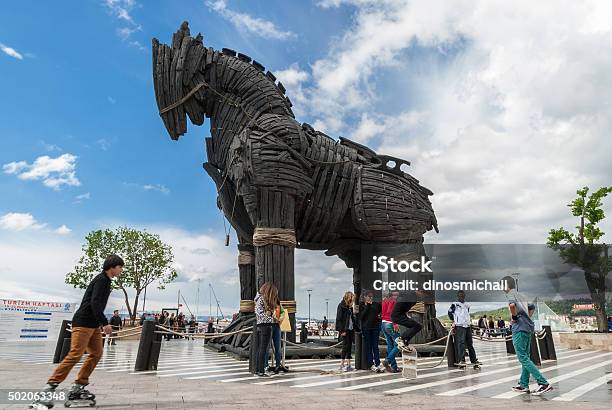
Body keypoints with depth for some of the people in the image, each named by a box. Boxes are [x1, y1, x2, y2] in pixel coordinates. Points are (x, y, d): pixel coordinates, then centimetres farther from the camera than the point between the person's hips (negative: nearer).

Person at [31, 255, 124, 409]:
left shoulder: (105, 280, 17)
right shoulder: (101, 279, -12)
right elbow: (94, 303, -21)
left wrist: (102, 324, 17)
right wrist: (105, 323, -20)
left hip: (93, 324, 10)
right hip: (83, 322, -10)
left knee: (97, 353, 4)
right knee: (75, 354, -13)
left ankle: (77, 388, 8)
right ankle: (49, 389, -6)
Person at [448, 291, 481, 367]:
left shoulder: (467, 305, 21)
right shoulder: (454, 304, 1)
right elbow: (450, 313, 3)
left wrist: (469, 321, 20)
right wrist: (453, 321, 0)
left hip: (468, 326, 7)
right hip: (459, 326, -7)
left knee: (470, 343, 13)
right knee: (461, 343, -15)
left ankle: (473, 360, 22)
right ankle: (460, 360, -17)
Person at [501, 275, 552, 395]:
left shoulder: (511, 294, -8)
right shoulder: (521, 296, 20)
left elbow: (512, 304, -30)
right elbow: (532, 307, 34)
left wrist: (514, 317, -15)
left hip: (519, 328, -9)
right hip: (528, 328, 9)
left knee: (523, 358, -7)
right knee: (525, 357, 11)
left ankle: (543, 383, -12)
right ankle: (523, 385, 16)